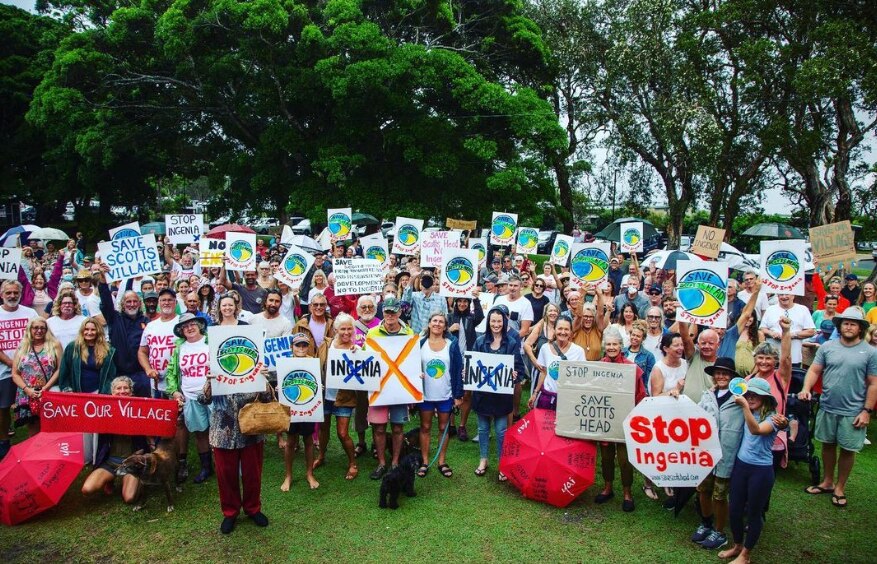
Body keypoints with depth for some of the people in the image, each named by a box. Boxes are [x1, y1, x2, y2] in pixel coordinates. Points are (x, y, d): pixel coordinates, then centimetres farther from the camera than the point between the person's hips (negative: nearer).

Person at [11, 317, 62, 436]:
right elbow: (15, 374, 9)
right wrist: (27, 389, -7)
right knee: (33, 430, 3)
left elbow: (59, 369, -1)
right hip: (28, 396, 2)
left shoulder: (54, 345, 5)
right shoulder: (22, 348, 12)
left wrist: (45, 388, -10)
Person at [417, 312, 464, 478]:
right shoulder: (420, 343, -3)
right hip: (425, 394, 0)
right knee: (425, 427, 11)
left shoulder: (452, 344, -5)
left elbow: (458, 369, -3)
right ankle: (424, 462, 22)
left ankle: (442, 462, 24)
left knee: (443, 428, 11)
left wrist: (458, 394, -6)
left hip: (446, 395, 0)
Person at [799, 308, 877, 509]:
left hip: (853, 412, -2)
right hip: (827, 408, 2)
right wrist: (806, 388, -15)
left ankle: (840, 488, 25)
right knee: (828, 445, 15)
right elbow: (814, 370, 2)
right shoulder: (827, 347, 1)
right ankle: (827, 482, 31)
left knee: (847, 450, 8)